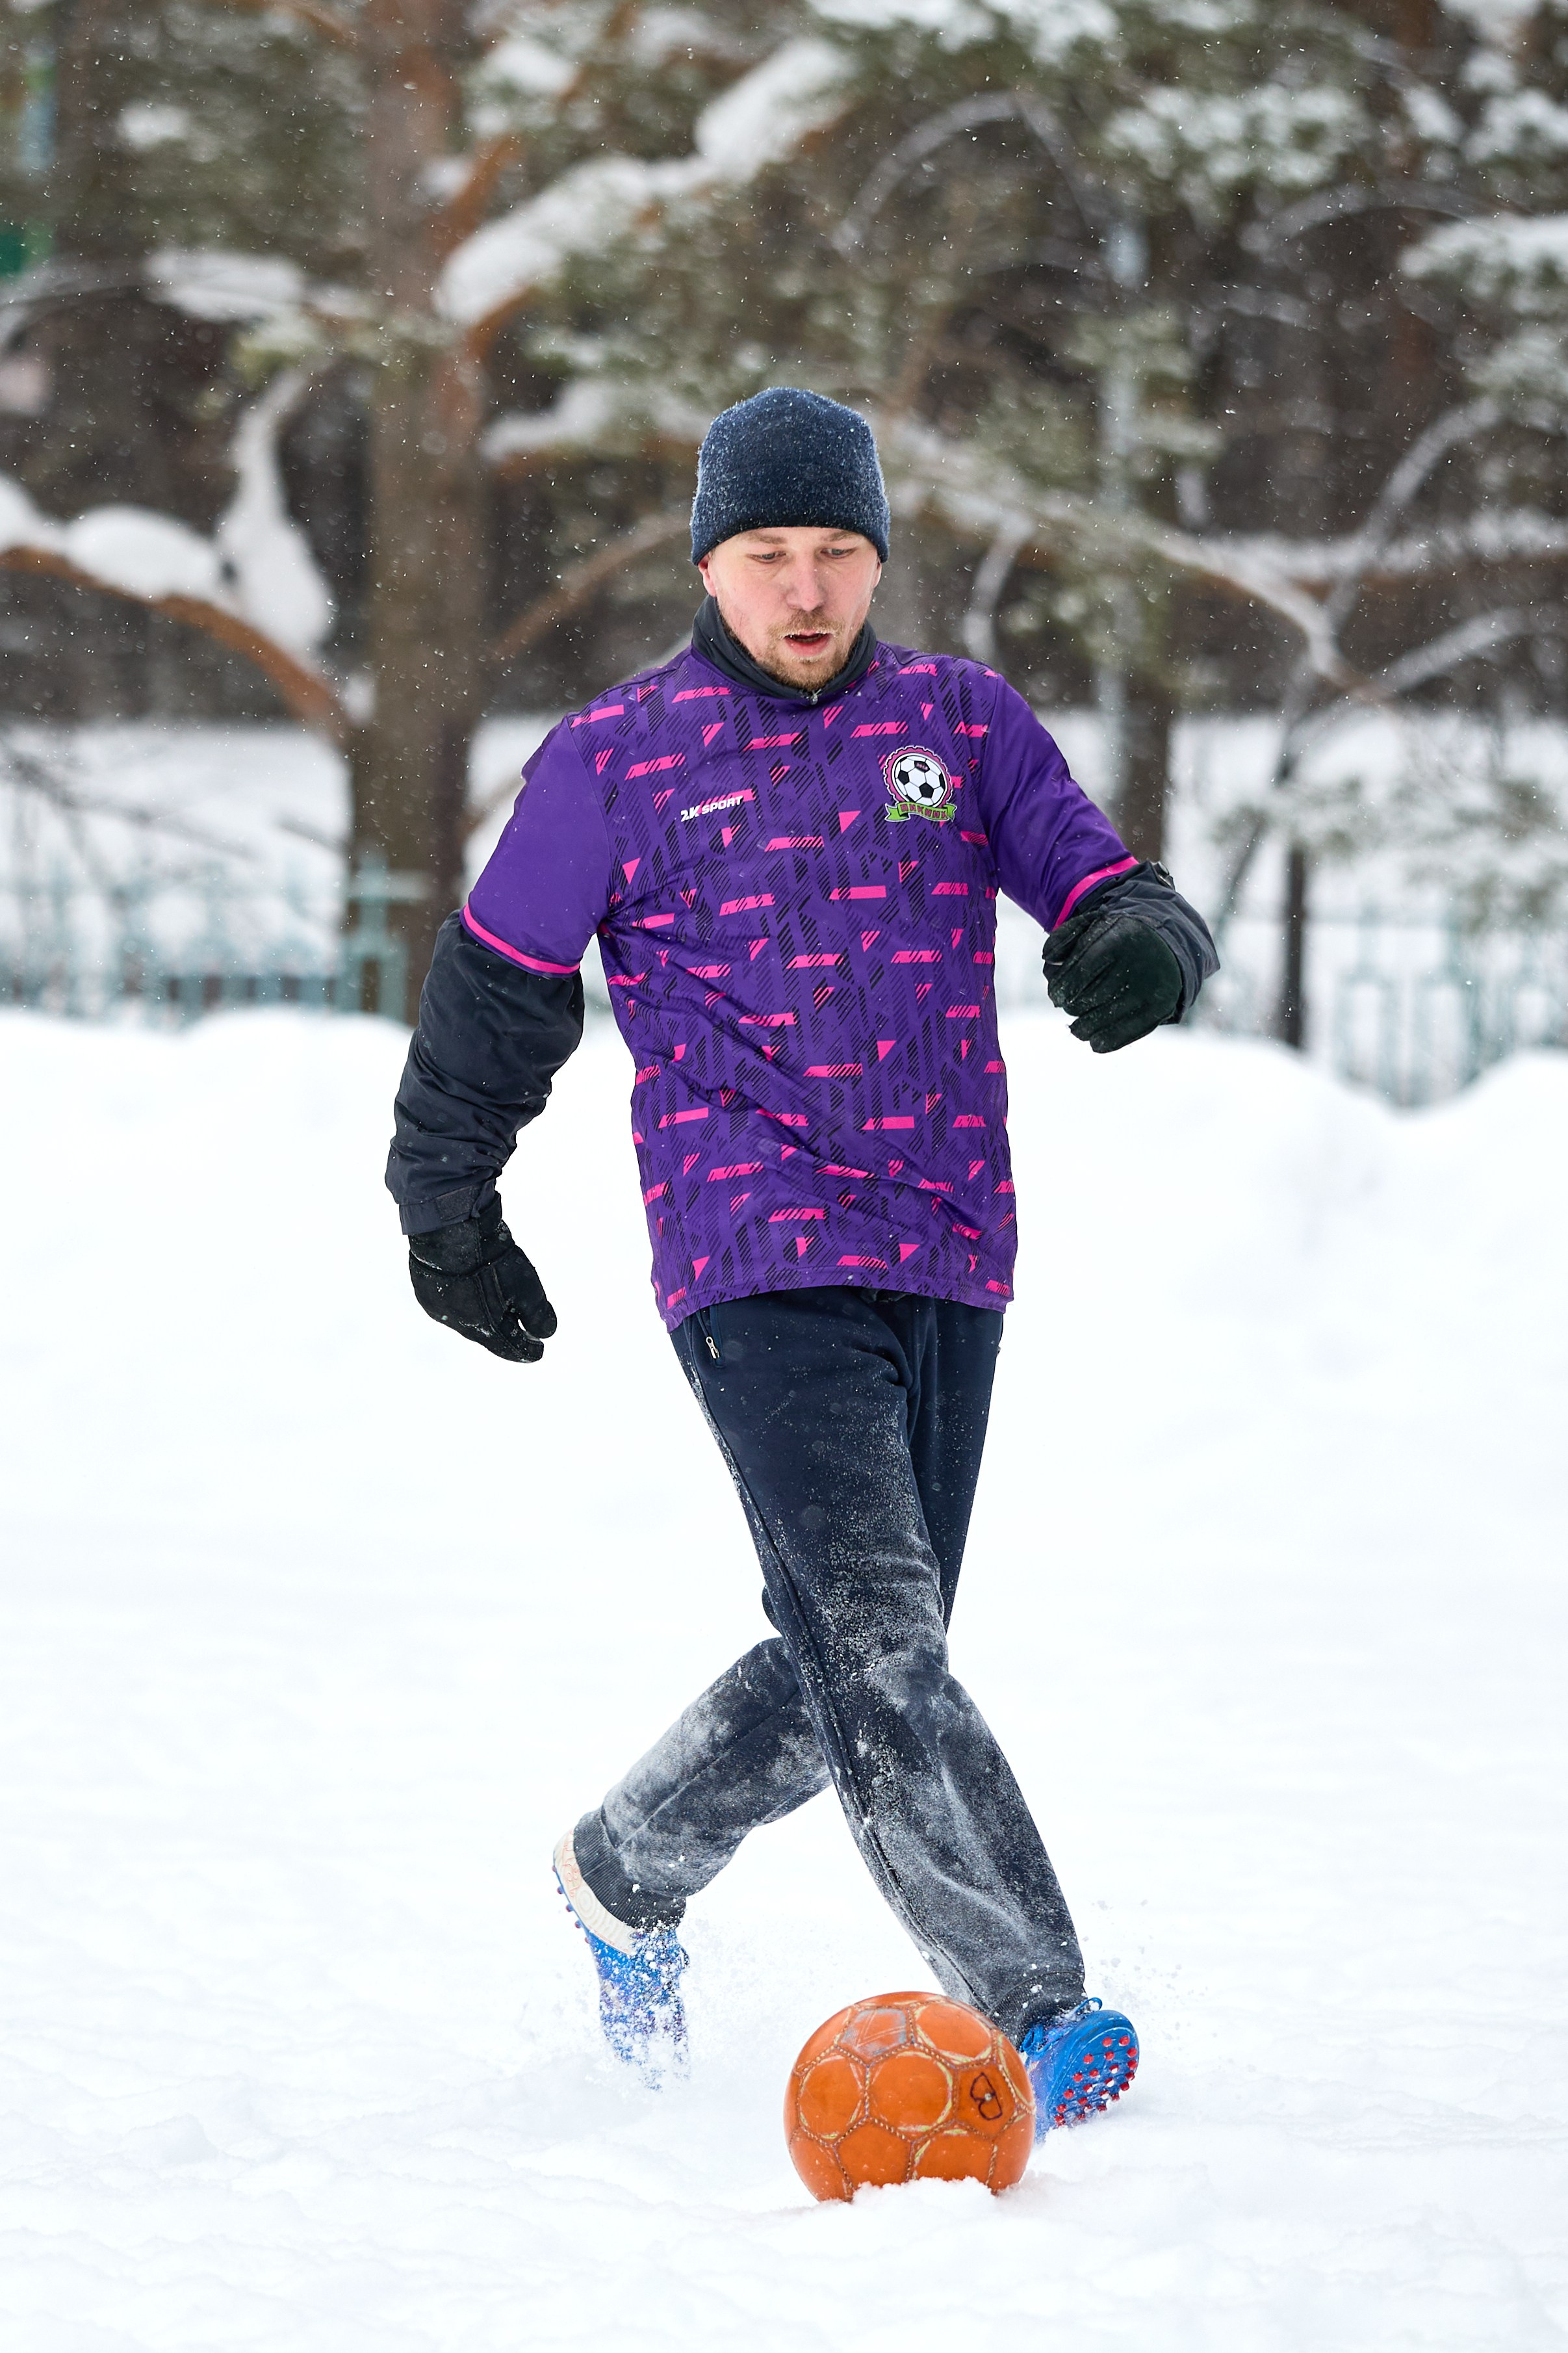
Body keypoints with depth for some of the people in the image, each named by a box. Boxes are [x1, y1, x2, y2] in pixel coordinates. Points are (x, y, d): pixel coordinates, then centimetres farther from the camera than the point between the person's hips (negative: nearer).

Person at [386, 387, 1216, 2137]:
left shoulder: (960, 721, 9)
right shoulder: (615, 762, 1)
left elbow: (1100, 881, 2)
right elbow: (494, 998, 11)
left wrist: (1141, 940, -23)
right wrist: (448, 1214, 17)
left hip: (951, 1266, 5)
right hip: (756, 1267, -4)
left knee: (848, 1671, 13)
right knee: (876, 1640, -18)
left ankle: (625, 1878, 37)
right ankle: (1030, 2007, -22)